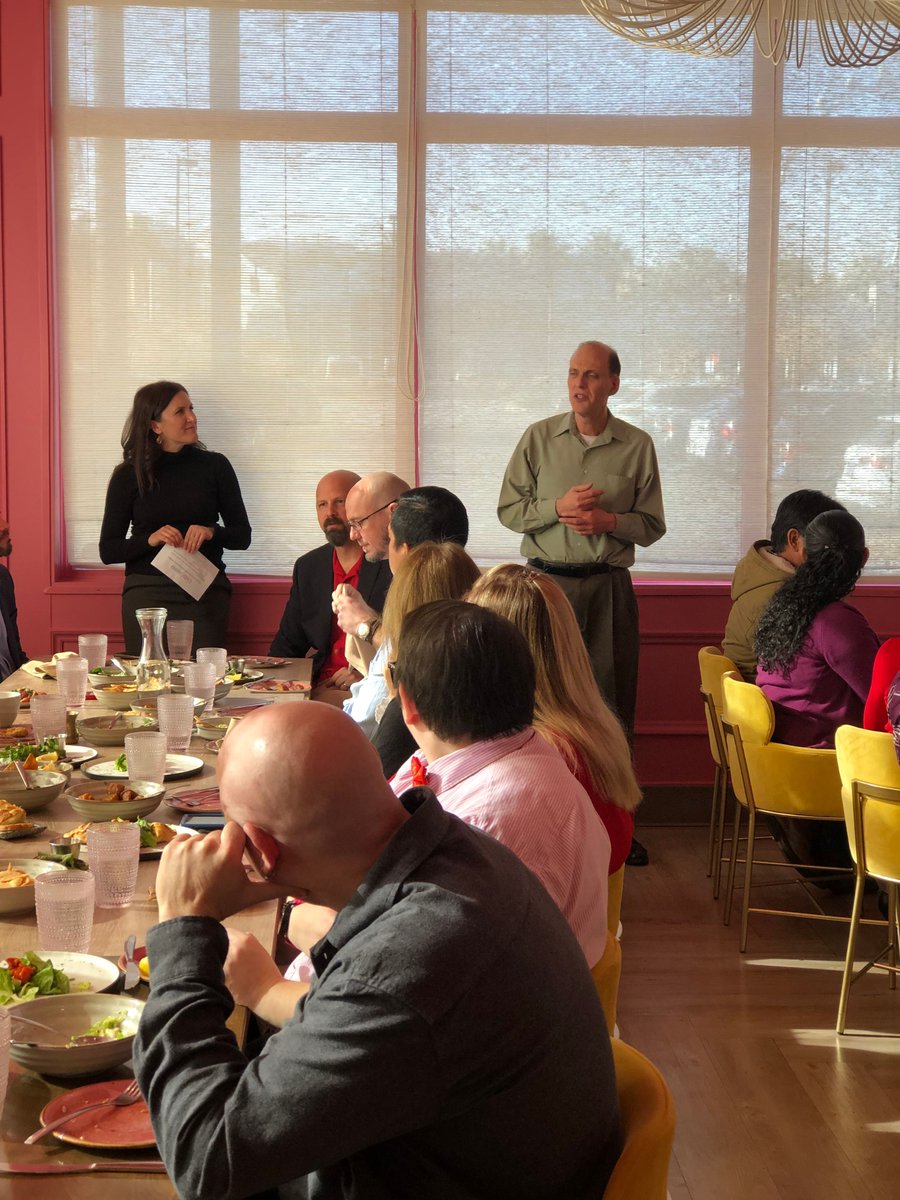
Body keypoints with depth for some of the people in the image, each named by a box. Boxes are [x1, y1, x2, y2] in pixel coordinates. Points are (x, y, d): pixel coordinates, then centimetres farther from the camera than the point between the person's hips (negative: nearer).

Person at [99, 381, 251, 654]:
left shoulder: (214, 466, 5)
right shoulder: (128, 475, 3)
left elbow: (242, 536, 7)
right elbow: (108, 551, 2)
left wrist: (211, 533, -13)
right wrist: (150, 539, -15)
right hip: (146, 595, 0)